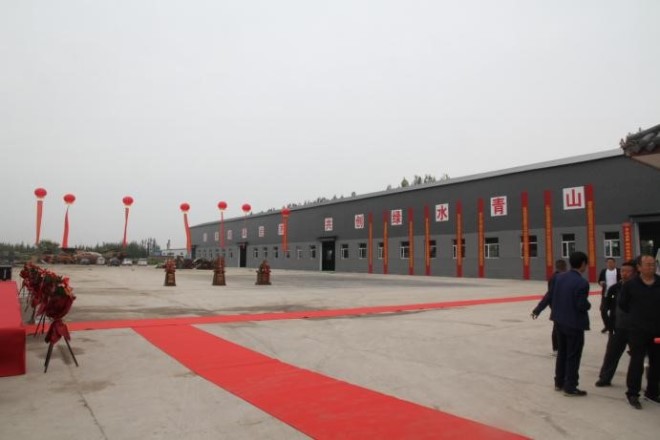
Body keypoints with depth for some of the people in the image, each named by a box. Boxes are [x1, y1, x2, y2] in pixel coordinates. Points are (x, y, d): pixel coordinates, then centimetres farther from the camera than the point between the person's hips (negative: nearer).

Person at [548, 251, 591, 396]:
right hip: (574, 323, -7)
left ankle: (559, 382, 29)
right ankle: (570, 387, 14)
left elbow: (551, 296, 6)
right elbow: (582, 305, -22)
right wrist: (589, 305, -2)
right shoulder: (582, 283, -21)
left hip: (560, 321, 7)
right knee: (573, 356, 5)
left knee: (562, 352, 19)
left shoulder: (559, 277, 1)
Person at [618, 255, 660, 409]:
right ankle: (632, 394, 11)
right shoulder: (630, 285, -7)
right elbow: (622, 304, 5)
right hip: (638, 330, -3)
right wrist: (637, 314, 5)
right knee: (637, 363, 0)